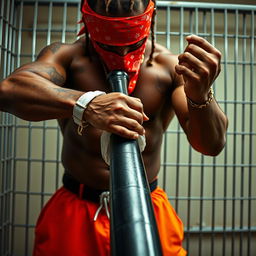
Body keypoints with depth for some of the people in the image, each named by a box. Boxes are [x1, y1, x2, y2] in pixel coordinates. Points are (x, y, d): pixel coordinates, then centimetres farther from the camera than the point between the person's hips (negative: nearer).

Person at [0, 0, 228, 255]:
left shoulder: (169, 66, -9)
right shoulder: (67, 55, -9)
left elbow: (211, 145, -17)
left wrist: (200, 96, -37)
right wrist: (85, 104, -45)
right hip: (76, 209, 0)